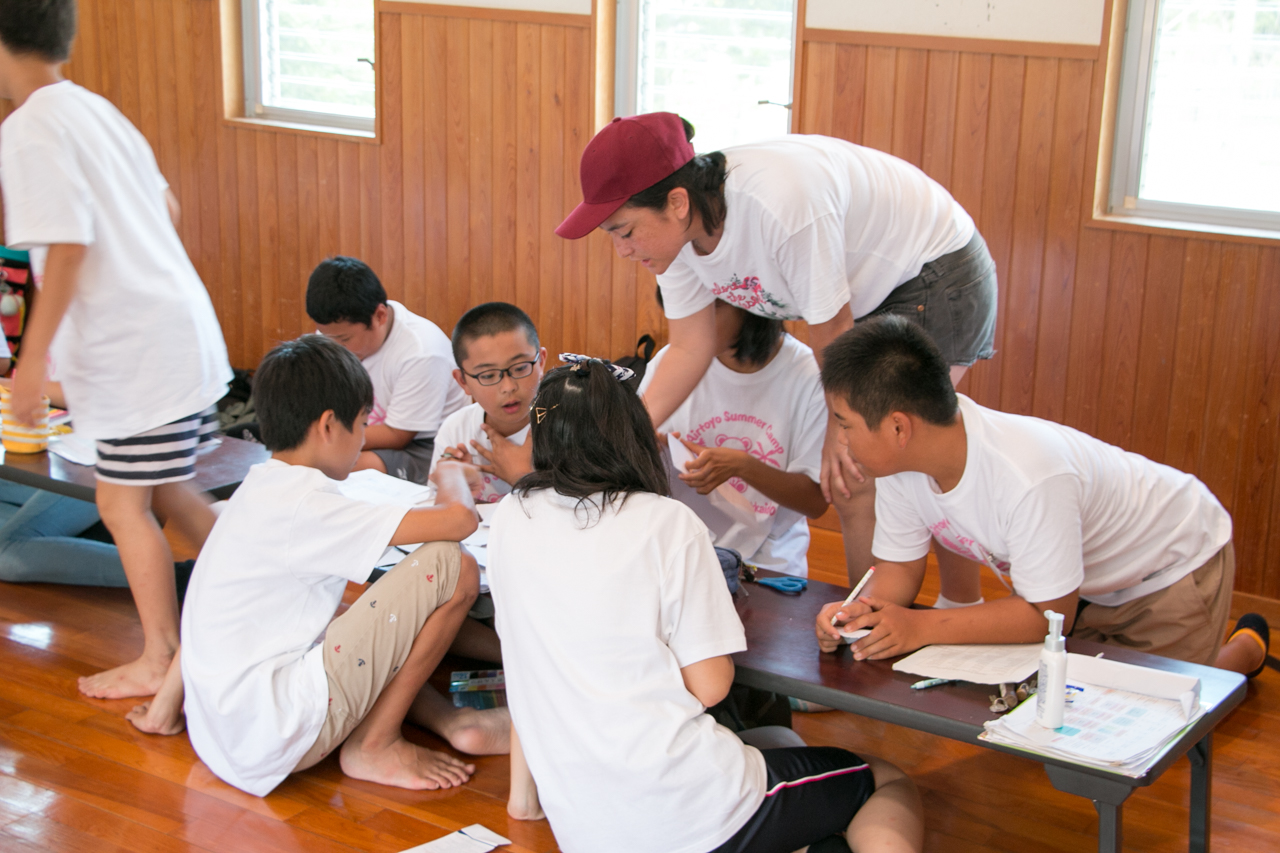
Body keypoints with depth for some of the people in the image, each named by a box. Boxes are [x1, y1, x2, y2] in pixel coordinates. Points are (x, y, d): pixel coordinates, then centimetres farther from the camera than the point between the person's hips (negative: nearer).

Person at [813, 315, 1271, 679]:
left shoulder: (1028, 478, -43)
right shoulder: (898, 463, -21)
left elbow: (1049, 616, -33)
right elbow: (899, 566, -10)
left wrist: (921, 627, -39)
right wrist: (864, 609, -33)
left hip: (1174, 555, -6)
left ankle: (1246, 649, 24)